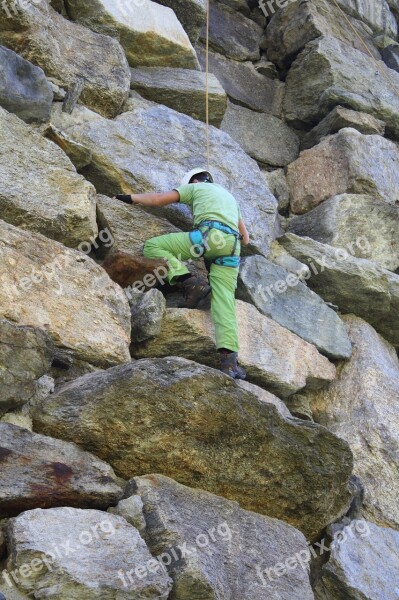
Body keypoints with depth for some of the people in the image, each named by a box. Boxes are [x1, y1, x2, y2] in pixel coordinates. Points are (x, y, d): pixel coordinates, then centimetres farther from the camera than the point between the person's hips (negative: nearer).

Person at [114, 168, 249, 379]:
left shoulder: (196, 187, 23)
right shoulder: (229, 196, 41)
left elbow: (159, 199, 16)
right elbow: (245, 238, 40)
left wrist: (131, 198, 28)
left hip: (209, 235, -6)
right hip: (232, 247, 6)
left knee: (152, 247, 2)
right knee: (224, 300, -6)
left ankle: (190, 283, -15)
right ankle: (229, 359, -24)